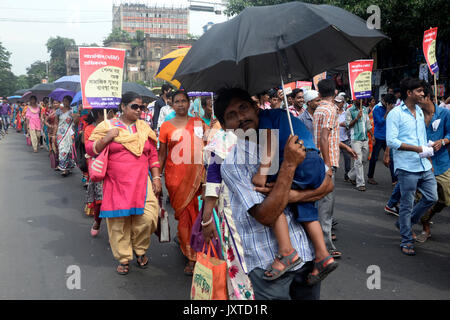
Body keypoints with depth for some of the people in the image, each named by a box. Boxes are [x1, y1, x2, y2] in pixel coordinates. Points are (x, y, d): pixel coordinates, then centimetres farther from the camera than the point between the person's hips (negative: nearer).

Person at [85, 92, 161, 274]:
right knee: (118, 222, 3)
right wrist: (106, 139, -15)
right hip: (116, 184, -2)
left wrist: (156, 178, 7)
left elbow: (153, 156, 15)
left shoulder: (144, 128, 13)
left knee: (148, 218, -10)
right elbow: (90, 149, 1)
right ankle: (124, 258, 21)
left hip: (142, 183, 2)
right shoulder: (107, 126, 4)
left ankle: (139, 249, 18)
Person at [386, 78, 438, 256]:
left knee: (432, 197, 10)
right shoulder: (395, 114, -10)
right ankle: (406, 241, 15)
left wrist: (428, 152, 14)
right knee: (407, 204, 2)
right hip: (407, 167, -7)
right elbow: (391, 141, -18)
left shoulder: (419, 111, 14)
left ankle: (404, 223, 29)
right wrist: (418, 149, -21)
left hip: (424, 167, 7)